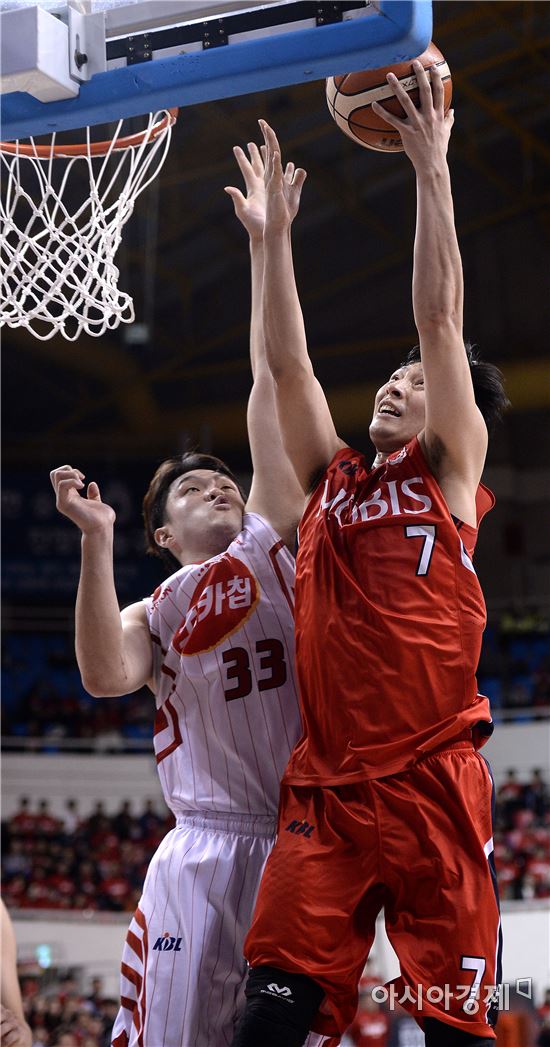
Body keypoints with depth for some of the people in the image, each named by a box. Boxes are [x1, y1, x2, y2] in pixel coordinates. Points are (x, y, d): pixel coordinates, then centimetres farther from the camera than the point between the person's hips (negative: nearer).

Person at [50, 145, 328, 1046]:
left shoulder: (272, 547, 13)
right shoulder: (154, 614, 16)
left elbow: (272, 382, 9)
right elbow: (105, 676, -9)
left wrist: (266, 241, 6)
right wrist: (96, 541, -13)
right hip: (204, 853, 1)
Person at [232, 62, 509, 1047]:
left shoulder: (450, 469, 8)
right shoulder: (334, 479, 19)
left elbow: (440, 316, 1)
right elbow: (286, 363, 17)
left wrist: (431, 169, 0)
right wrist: (274, 231, 17)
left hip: (430, 784, -3)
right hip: (323, 788, 4)